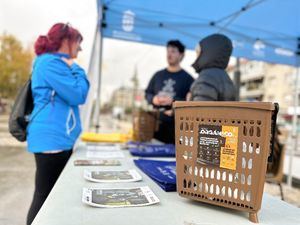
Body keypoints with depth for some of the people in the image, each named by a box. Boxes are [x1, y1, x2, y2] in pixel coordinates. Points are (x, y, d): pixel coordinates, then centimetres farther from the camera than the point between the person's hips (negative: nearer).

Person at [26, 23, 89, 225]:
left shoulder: (56, 63, 20)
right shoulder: (50, 62, -12)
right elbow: (78, 95, -15)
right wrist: (76, 69, -4)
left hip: (60, 138, 11)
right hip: (51, 139, -10)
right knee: (45, 196, -2)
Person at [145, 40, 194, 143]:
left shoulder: (188, 78, 2)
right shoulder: (158, 75, 13)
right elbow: (147, 93, 17)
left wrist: (173, 101, -16)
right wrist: (153, 99, -4)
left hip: (176, 124, -3)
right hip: (156, 122, 3)